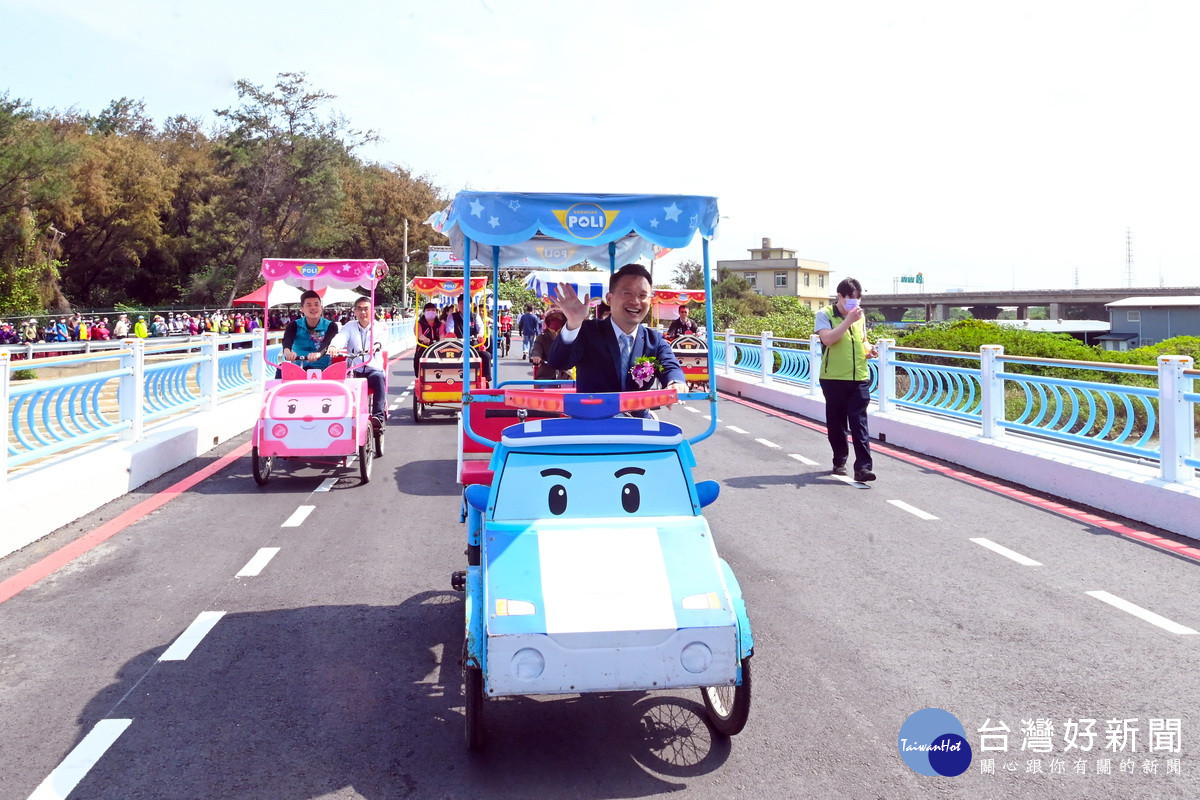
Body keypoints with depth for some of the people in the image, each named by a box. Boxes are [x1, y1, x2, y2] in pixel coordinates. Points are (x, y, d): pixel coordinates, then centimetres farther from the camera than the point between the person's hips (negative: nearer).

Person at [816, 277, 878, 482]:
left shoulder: (860, 316, 12)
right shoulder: (825, 314, -4)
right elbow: (828, 339, -20)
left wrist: (868, 348, 4)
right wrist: (848, 320, -22)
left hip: (859, 378, 3)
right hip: (833, 379, -3)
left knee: (859, 423, -5)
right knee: (836, 423, 8)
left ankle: (863, 467, -9)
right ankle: (839, 462, 25)